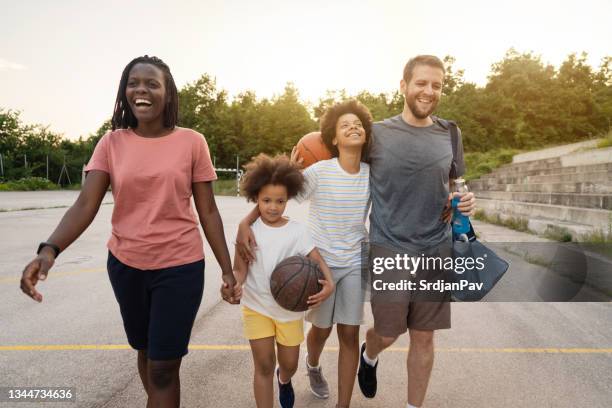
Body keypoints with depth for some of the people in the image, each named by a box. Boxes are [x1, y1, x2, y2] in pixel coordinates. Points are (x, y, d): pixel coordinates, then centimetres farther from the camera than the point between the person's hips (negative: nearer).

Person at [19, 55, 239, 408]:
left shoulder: (192, 142, -7)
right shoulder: (111, 143, -2)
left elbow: (208, 212, -4)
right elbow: (85, 206, -9)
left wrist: (228, 270, -4)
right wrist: (49, 249, -27)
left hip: (180, 266, -3)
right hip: (125, 266, 3)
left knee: (163, 366, 2)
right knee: (145, 351, 23)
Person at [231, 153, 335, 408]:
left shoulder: (297, 231, -9)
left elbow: (318, 261, -10)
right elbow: (240, 269, -7)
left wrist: (329, 284, -30)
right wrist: (234, 284, -30)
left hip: (290, 308, 1)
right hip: (256, 306, -1)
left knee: (289, 364, 16)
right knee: (263, 365, 2)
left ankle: (284, 380, 52)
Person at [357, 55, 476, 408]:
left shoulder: (449, 134, 6)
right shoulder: (377, 133, -3)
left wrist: (467, 201, -4)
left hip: (437, 251, 3)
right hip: (389, 250, -2)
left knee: (424, 337, 10)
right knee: (387, 334, 7)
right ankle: (369, 357, 44)